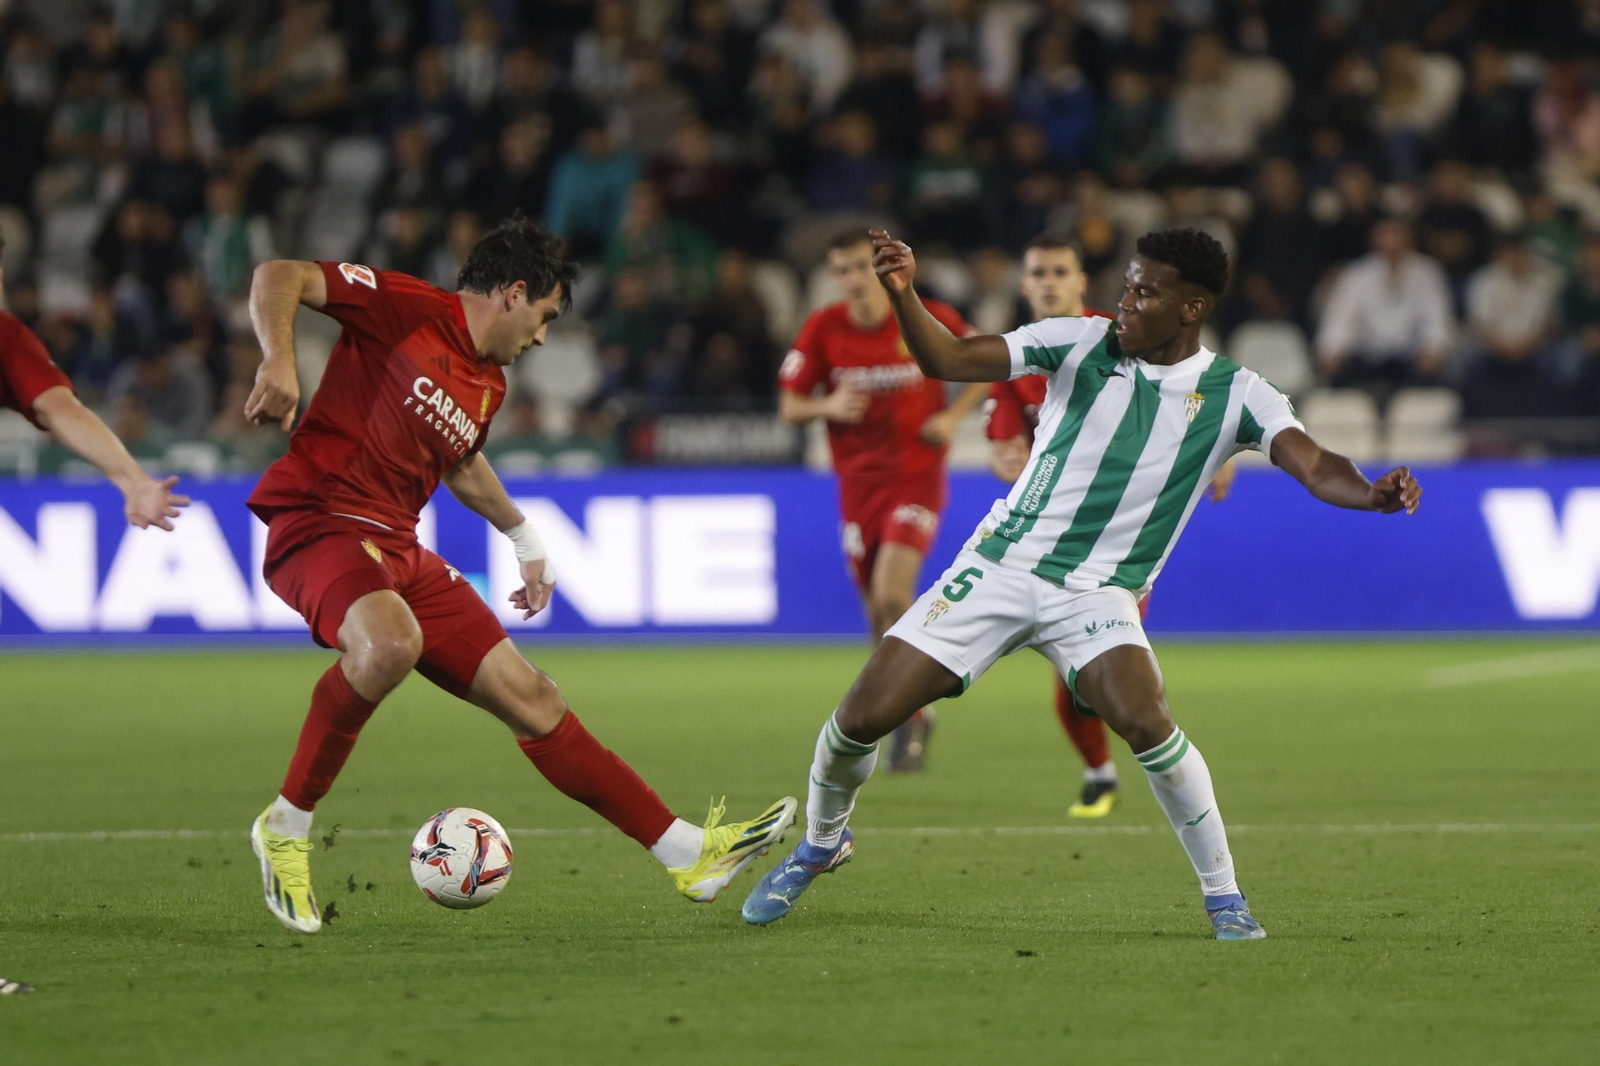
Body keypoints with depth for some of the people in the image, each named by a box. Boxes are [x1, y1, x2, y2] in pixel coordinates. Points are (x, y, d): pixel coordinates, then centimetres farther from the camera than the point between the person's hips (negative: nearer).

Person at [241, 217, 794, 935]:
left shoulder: (488, 387, 18)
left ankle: (688, 853, 11)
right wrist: (279, 361, -33)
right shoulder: (406, 309, -8)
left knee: (530, 698, 6)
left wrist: (522, 537, 45)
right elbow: (277, 277, -15)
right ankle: (286, 829, -23)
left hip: (399, 549, 9)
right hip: (319, 521, -8)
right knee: (391, 640, -40)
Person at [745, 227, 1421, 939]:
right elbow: (947, 360, -6)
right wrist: (902, 293, -24)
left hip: (1098, 594, -2)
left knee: (1145, 720, -30)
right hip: (1000, 563, 2)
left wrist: (1372, 494, -39)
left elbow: (1313, 465, -17)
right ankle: (820, 844, 27)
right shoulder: (1080, 344, -3)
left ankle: (1224, 897, -11)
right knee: (863, 716, -5)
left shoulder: (1234, 395, -5)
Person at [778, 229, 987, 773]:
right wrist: (828, 407, -18)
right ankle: (915, 714, 27)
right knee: (880, 616, 5)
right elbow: (789, 407, 3)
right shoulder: (822, 330, -2)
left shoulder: (928, 319, -6)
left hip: (917, 475, -3)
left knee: (892, 594, -22)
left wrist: (953, 415, -5)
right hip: (858, 481, 3)